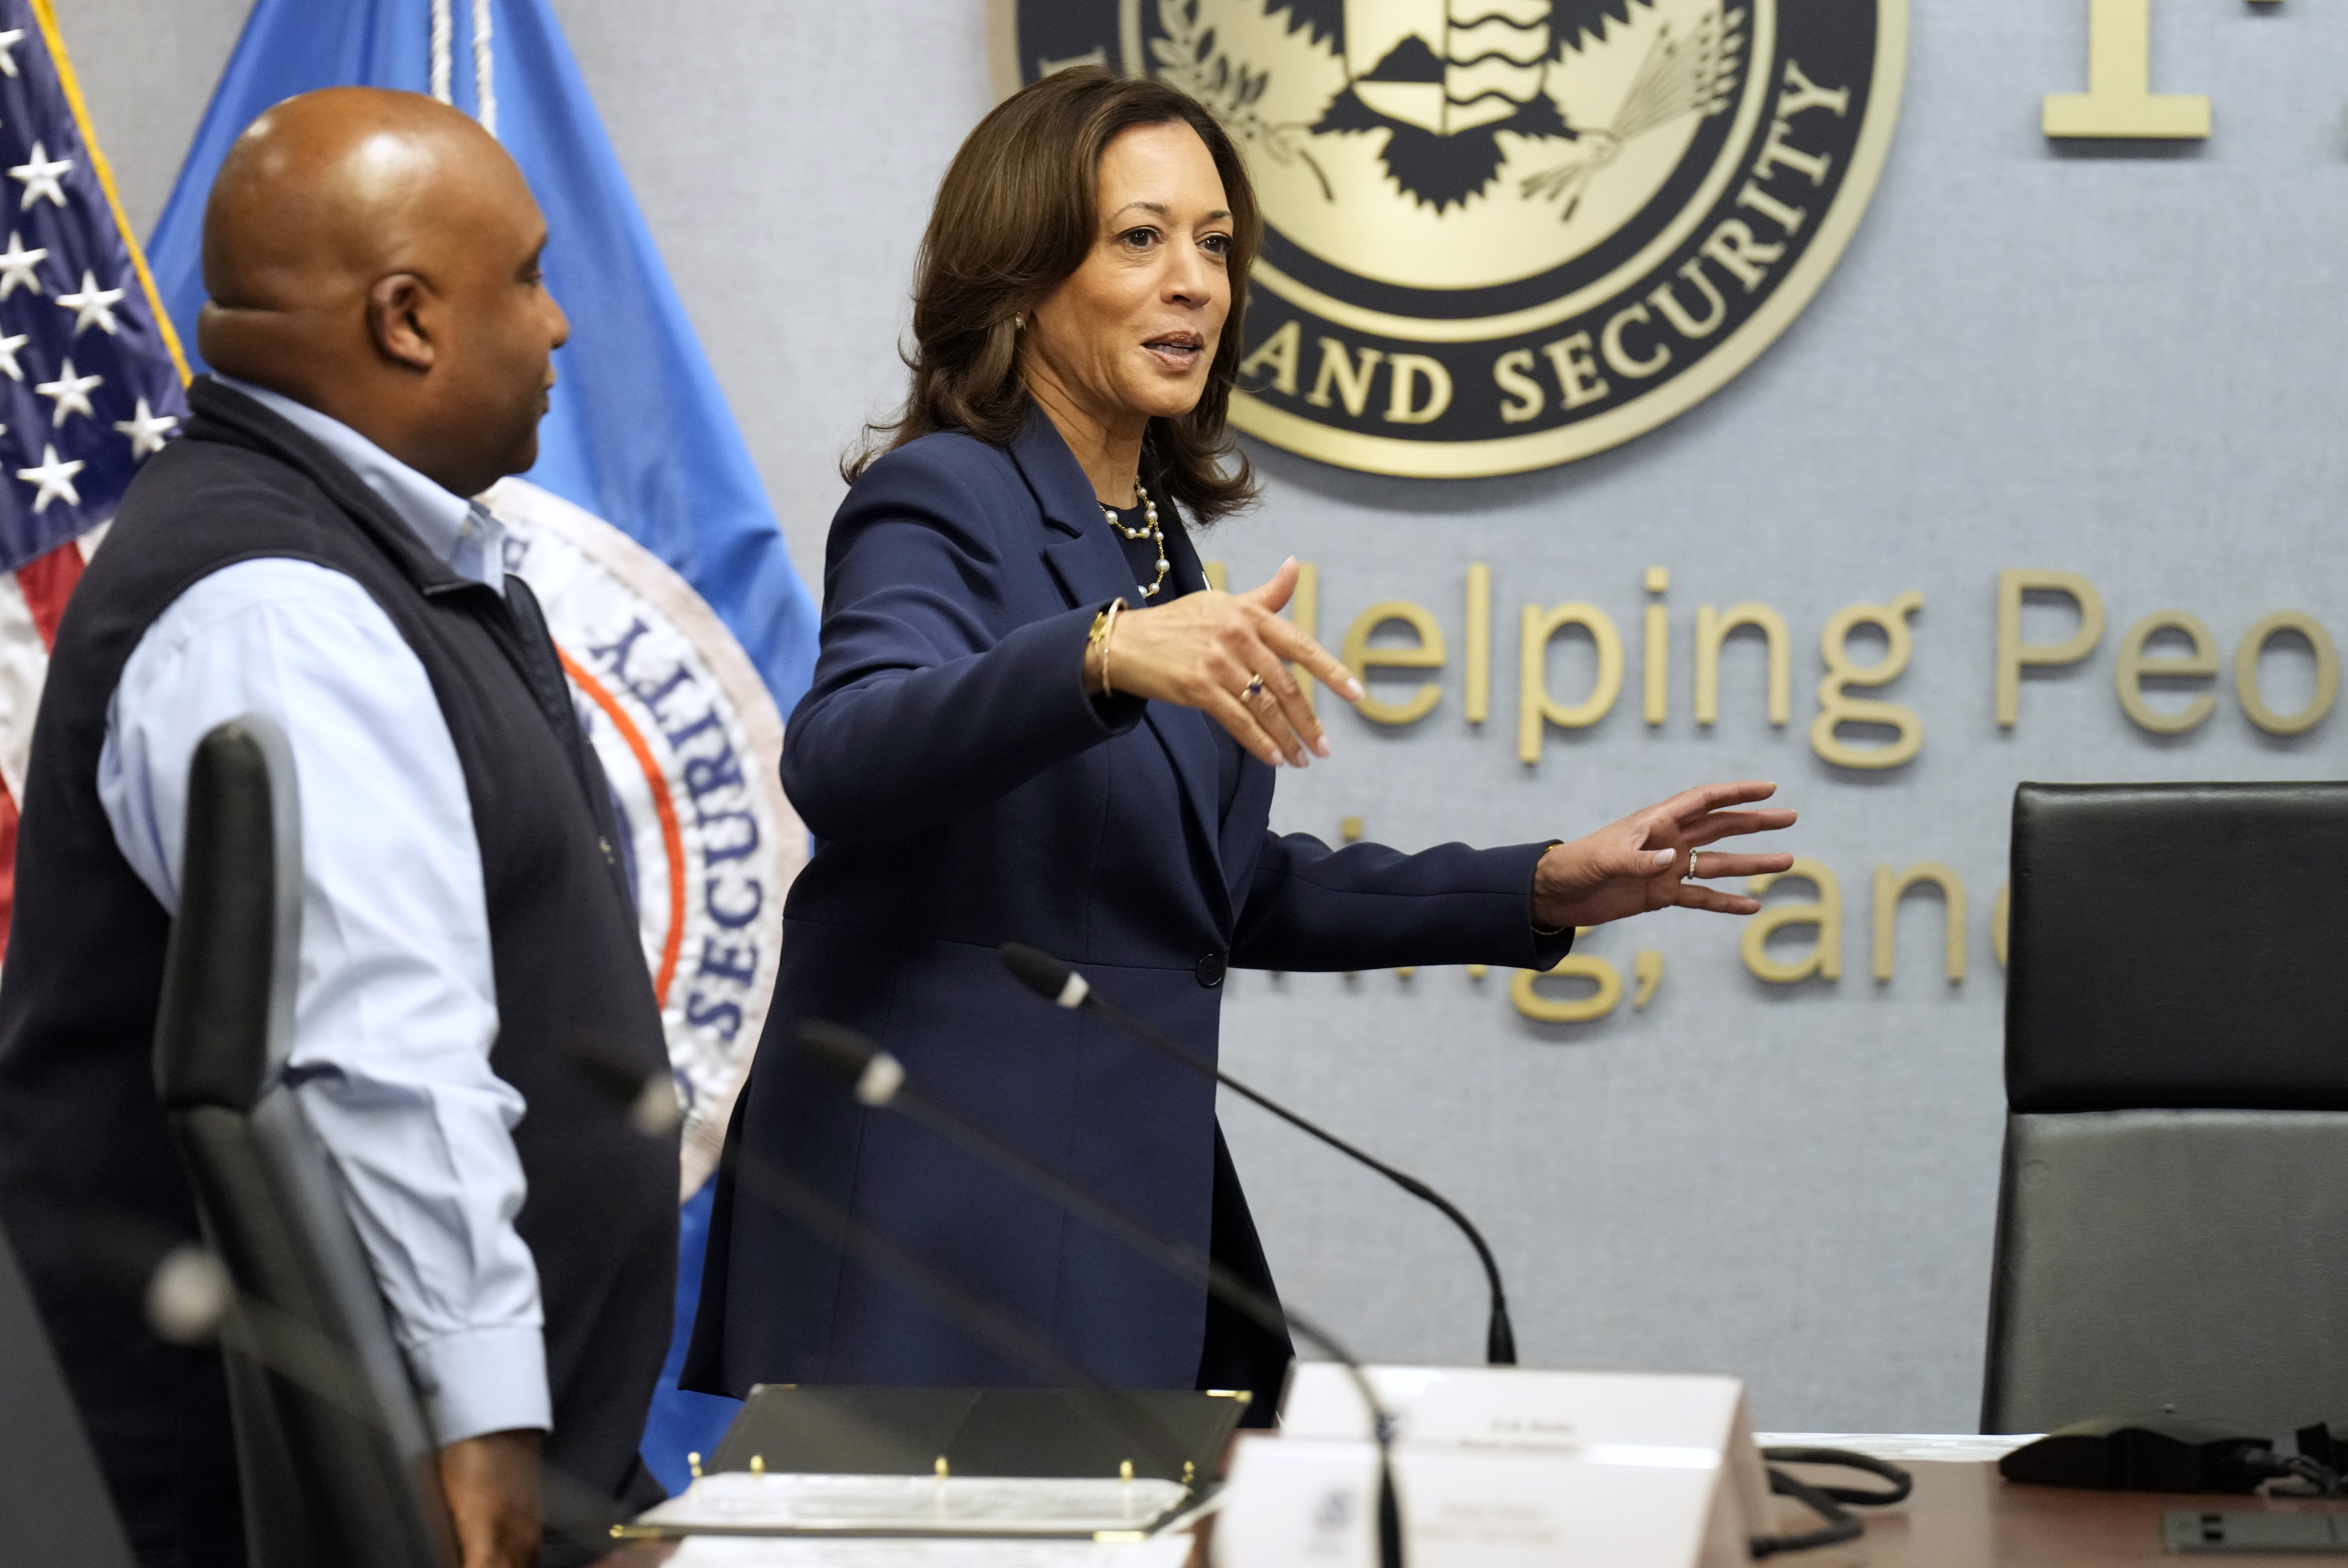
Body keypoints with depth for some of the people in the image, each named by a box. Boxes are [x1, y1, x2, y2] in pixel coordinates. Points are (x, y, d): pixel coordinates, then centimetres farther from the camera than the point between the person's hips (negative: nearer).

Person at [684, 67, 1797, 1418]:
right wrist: (1106, 653, -45)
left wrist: (1540, 893, 16)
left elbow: (1225, 889, 23)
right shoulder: (941, 501, -9)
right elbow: (840, 759, -31)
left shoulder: (1155, 530, 15)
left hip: (1120, 1212, 8)